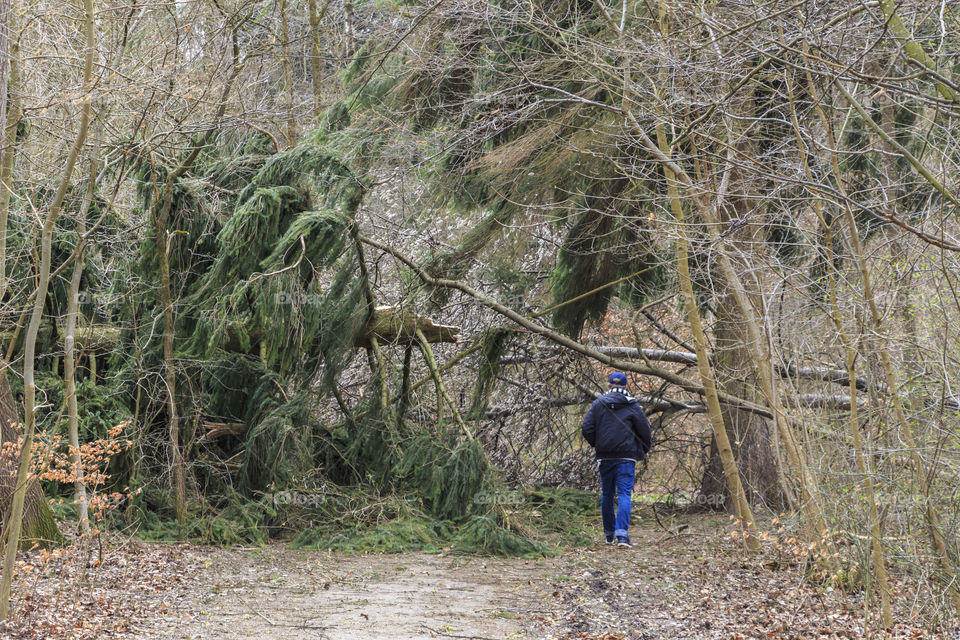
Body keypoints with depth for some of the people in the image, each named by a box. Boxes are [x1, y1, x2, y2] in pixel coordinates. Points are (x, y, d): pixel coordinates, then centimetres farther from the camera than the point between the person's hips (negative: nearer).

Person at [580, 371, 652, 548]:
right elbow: (645, 429, -3)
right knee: (624, 494, -6)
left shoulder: (598, 404, 4)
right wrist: (644, 450, 14)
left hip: (604, 457, 3)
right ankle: (622, 534, -21)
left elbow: (586, 429, 0)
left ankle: (609, 534, 23)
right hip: (626, 457, -3)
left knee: (607, 495, 14)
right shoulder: (632, 405, -2)